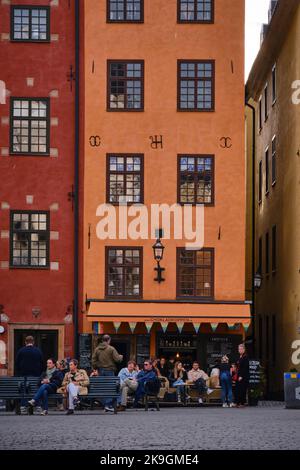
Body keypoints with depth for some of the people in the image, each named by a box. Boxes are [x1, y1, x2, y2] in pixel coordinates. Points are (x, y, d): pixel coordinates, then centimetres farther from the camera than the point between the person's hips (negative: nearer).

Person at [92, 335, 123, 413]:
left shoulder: (97, 349, 6)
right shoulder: (111, 349, -8)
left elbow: (94, 361, 6)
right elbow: (117, 359, -11)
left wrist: (95, 368, 18)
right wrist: (121, 357, 10)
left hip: (101, 370, 5)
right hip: (109, 370, -5)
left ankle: (106, 404, 12)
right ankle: (108, 404, -11)